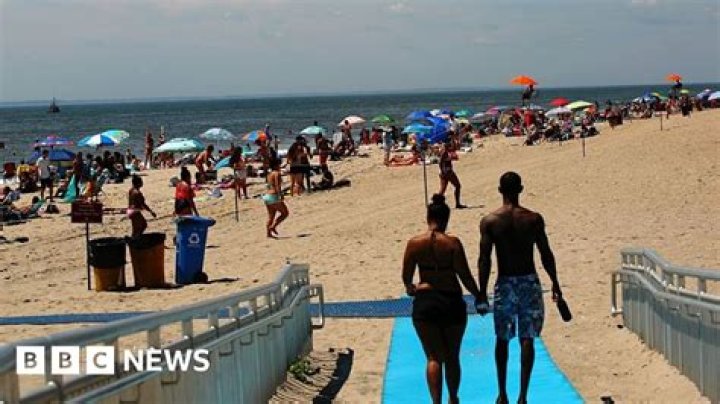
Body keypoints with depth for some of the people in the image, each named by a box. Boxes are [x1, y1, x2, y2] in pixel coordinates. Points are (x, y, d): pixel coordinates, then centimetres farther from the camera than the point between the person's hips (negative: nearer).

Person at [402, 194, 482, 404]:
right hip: (452, 301, 0)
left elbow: (406, 277, 2)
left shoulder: (414, 243, -4)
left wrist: (411, 288, 24)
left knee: (434, 357, 5)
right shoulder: (453, 243, -8)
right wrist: (479, 296, 7)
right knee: (452, 356, 17)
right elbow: (465, 276, -8)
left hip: (424, 302, 0)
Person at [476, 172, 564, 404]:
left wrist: (482, 293, -3)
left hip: (505, 284, 0)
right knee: (527, 340, 4)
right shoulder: (534, 219, -5)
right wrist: (555, 283, 12)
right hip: (529, 282, 0)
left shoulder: (489, 221, -7)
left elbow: (484, 260, -8)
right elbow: (546, 255, -1)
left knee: (502, 340, 14)